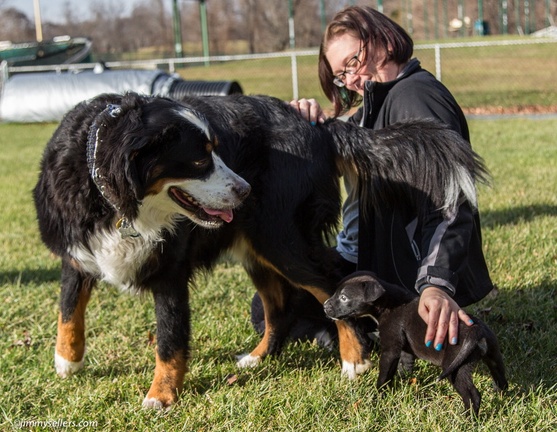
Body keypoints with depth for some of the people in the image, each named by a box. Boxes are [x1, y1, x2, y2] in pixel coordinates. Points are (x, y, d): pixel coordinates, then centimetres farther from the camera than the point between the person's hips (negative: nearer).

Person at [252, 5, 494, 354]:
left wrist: (437, 284, -46)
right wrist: (308, 125, -11)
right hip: (367, 254, 11)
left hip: (407, 270, -11)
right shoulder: (375, 106, 10)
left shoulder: (414, 94, -22)